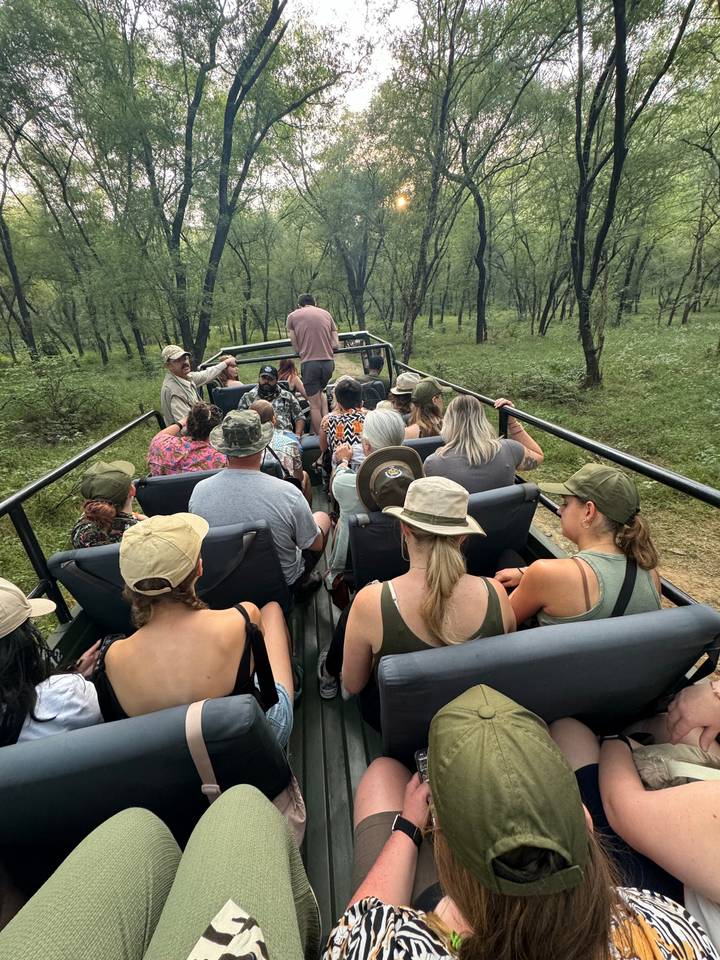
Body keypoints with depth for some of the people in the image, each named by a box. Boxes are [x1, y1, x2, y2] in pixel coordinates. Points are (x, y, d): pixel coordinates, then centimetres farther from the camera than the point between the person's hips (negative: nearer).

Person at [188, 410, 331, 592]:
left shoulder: (199, 491, -20)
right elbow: (315, 545, -16)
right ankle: (306, 579, 34)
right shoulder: (287, 493, -32)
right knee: (323, 516, 21)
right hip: (285, 582, -3)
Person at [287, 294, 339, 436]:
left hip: (309, 363, -3)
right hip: (328, 362, 4)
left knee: (314, 404, 7)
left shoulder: (292, 316, 8)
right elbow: (336, 345, 11)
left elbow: (296, 348, 5)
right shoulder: (326, 314, 16)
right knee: (320, 391, 28)